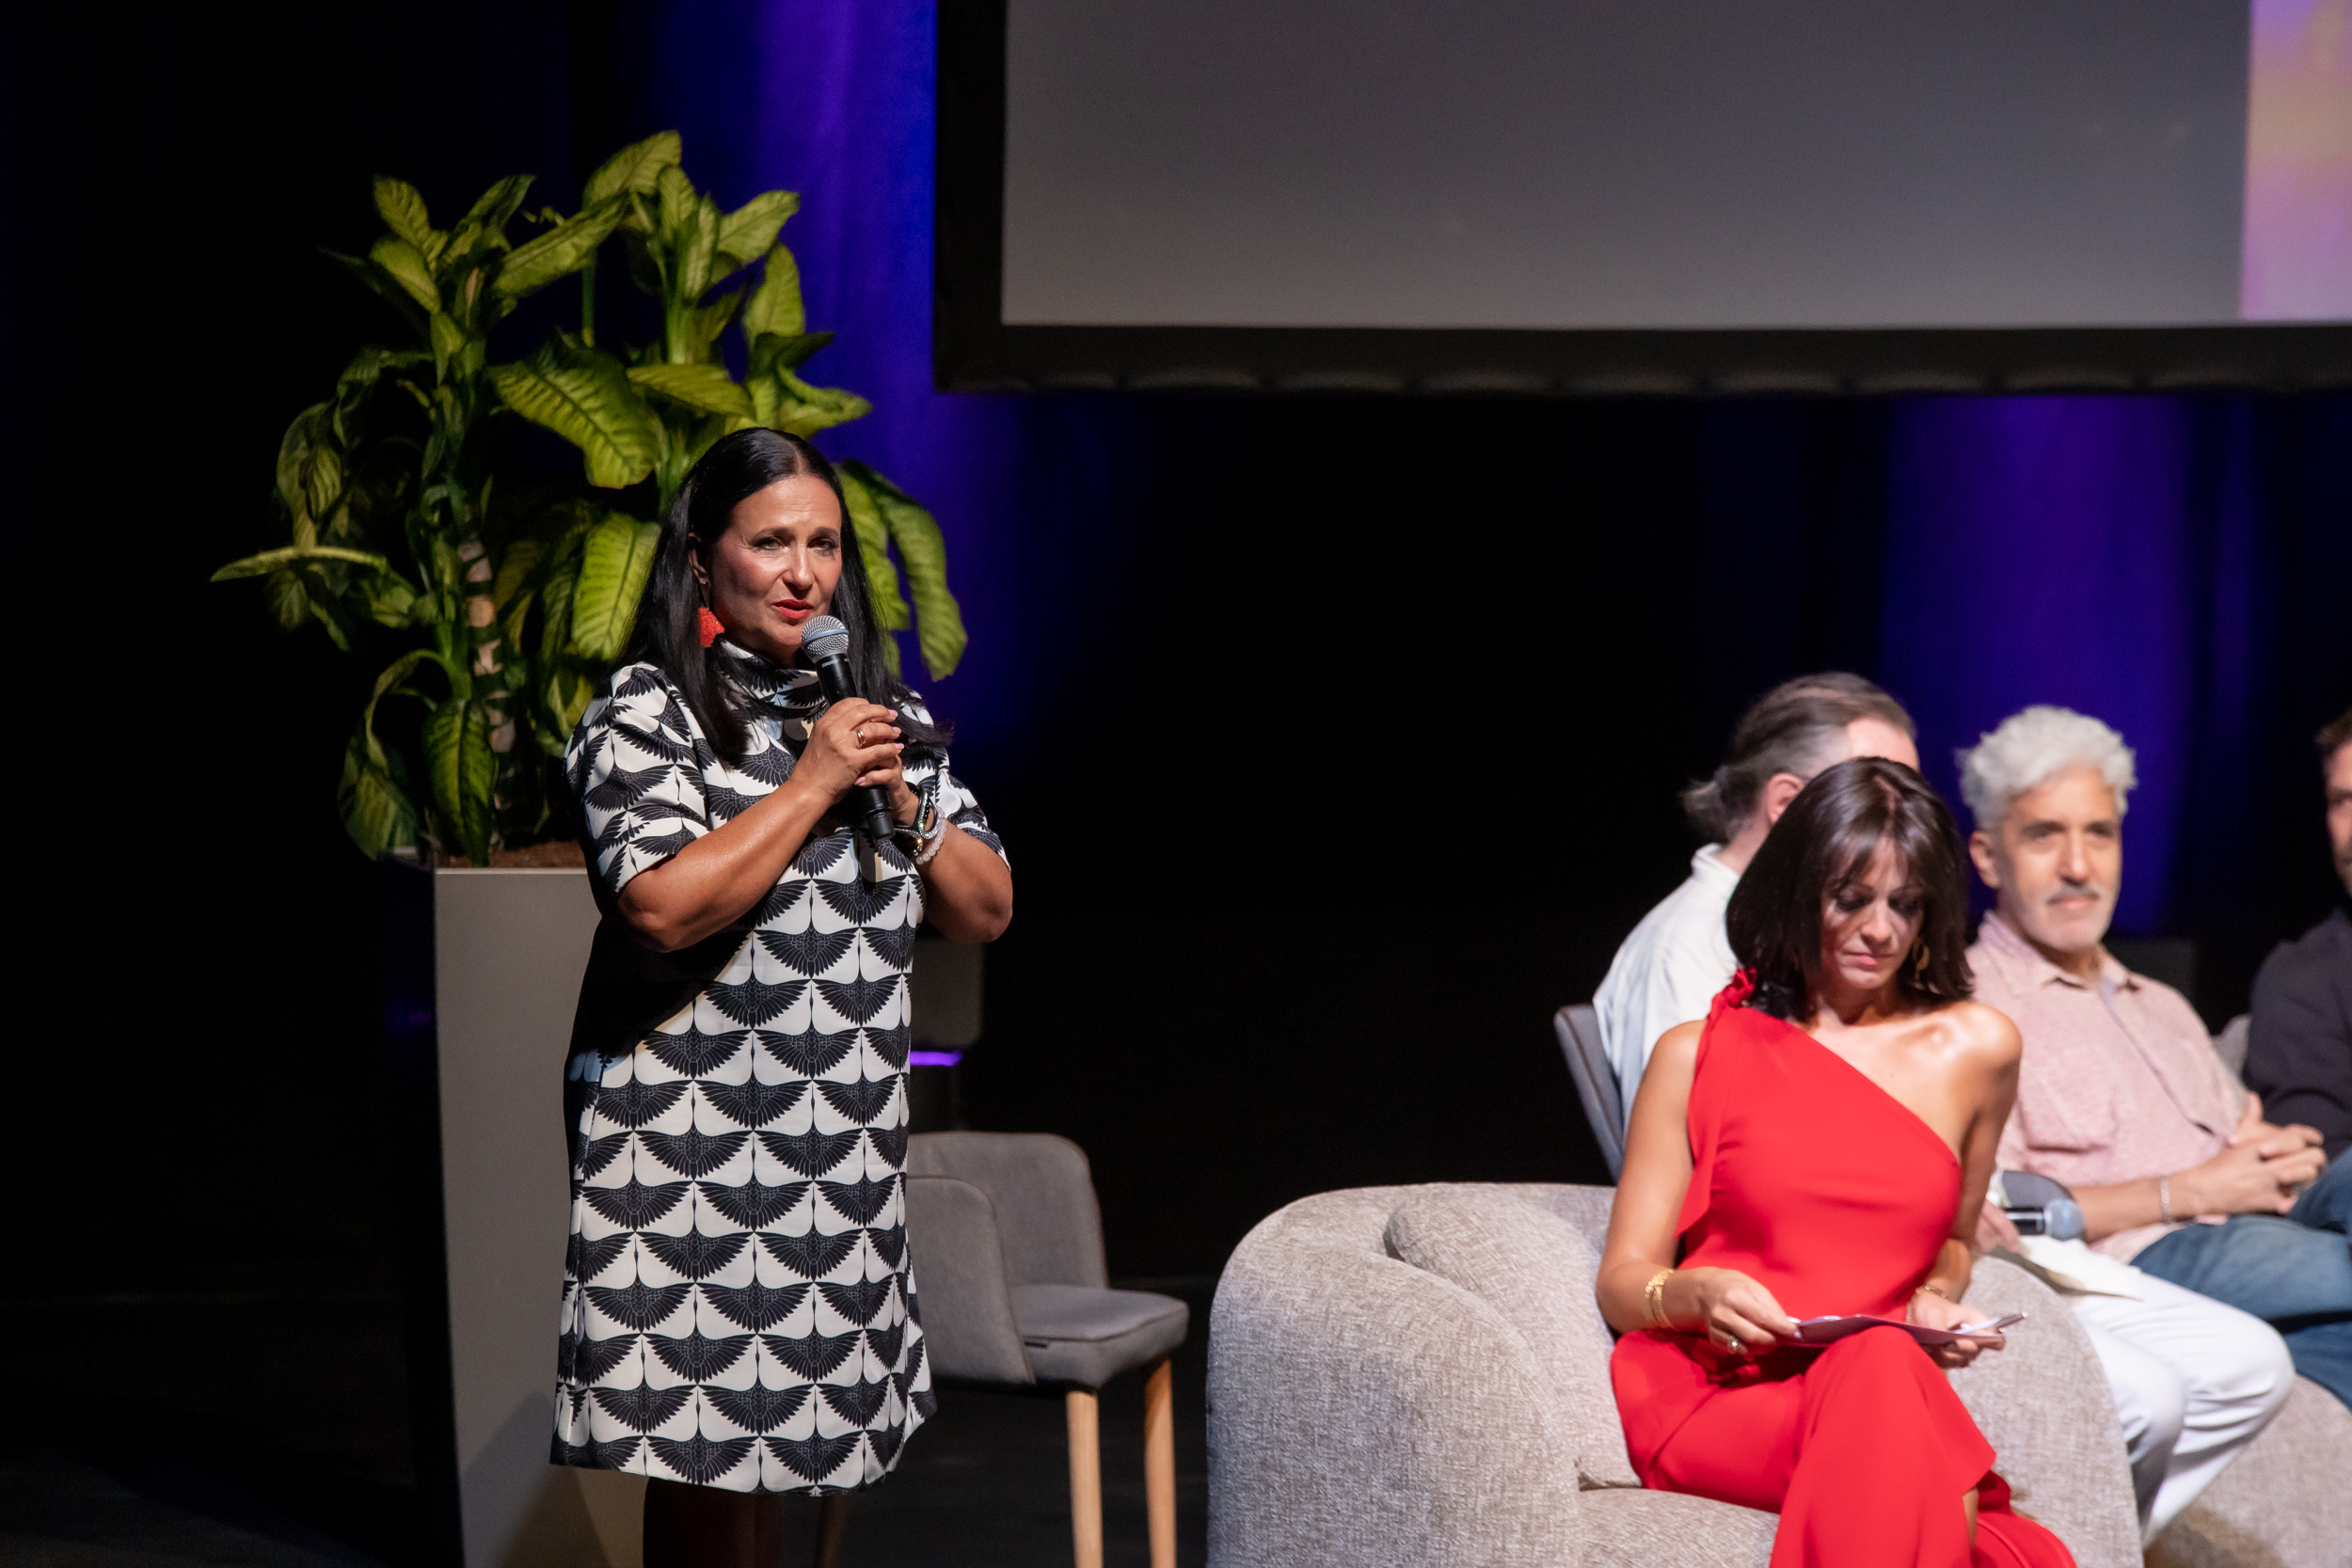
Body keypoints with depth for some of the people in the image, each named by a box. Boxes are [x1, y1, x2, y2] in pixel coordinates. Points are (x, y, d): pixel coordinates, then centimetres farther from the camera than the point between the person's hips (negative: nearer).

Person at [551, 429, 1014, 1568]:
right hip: (690, 1148, -6)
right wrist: (812, 783, -15)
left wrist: (902, 804, -2)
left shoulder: (889, 716, 15)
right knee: (703, 1455, -5)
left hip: (846, 1154, 6)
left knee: (802, 1442, 6)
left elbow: (987, 912, 14)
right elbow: (663, 908, -21)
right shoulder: (646, 715, -5)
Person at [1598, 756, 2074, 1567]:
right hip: (1712, 1396, -2)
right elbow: (1622, 1280, 8)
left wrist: (1937, 1303, 7)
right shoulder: (1698, 1056, 9)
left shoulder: (1976, 1049, 14)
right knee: (1885, 1369, -38)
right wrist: (1699, 1294, -14)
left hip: (1883, 1382, 2)